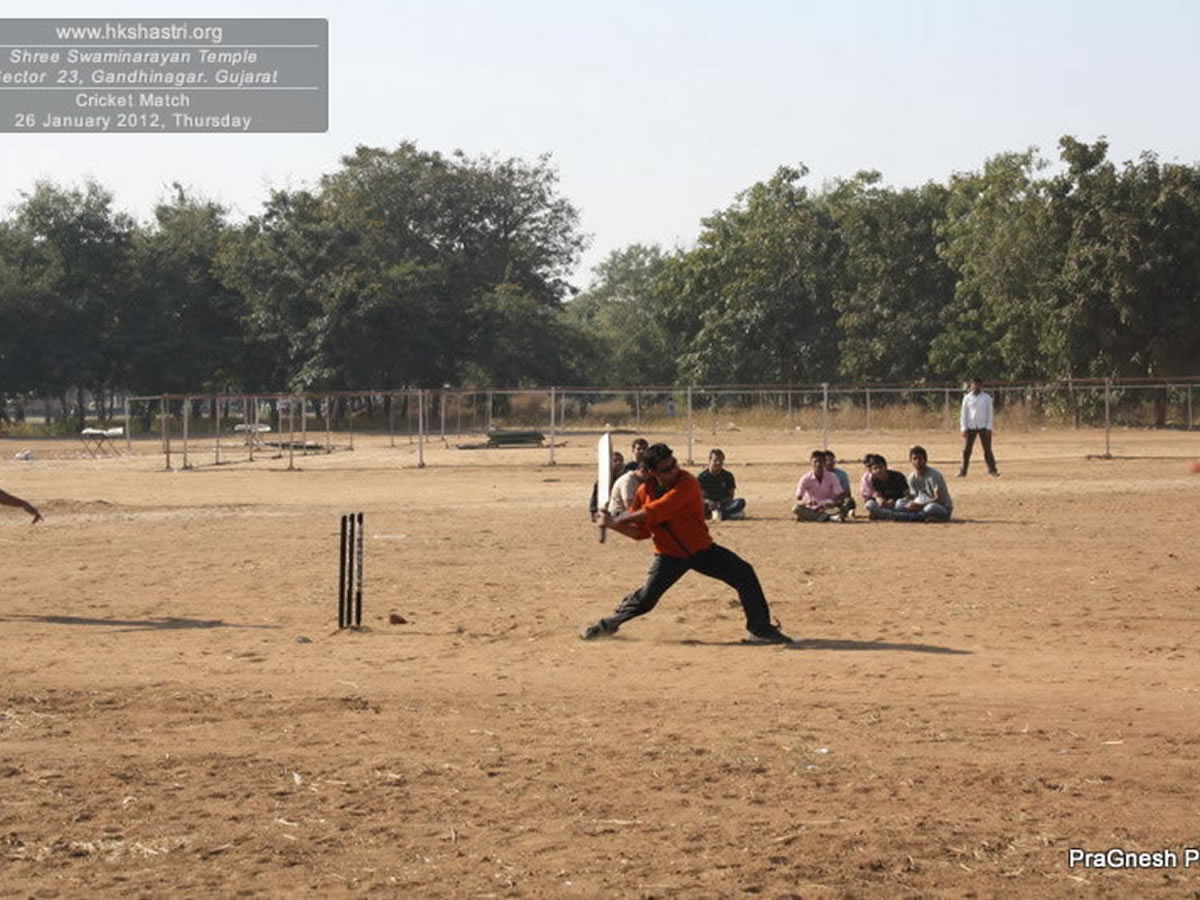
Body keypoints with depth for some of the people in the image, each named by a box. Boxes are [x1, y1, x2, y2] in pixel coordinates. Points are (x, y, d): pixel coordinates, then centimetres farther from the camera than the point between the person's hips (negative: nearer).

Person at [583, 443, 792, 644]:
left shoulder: (686, 483, -22)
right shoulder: (645, 492, -6)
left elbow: (656, 512, -31)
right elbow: (640, 531, 4)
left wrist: (618, 520, -26)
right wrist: (614, 526, -13)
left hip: (702, 549, -1)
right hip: (669, 555, 1)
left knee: (744, 574, -15)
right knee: (646, 598, -6)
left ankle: (759, 629, -5)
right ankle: (610, 623, 21)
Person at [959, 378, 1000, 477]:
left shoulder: (986, 397, 3)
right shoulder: (967, 398, 5)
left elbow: (989, 413, 3)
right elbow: (963, 414, 6)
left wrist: (989, 428, -5)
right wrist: (964, 428, -2)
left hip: (983, 427, -1)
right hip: (970, 427, 1)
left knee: (987, 449, -2)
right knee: (966, 450, -1)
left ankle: (992, 470, 2)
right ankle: (963, 471, 4)